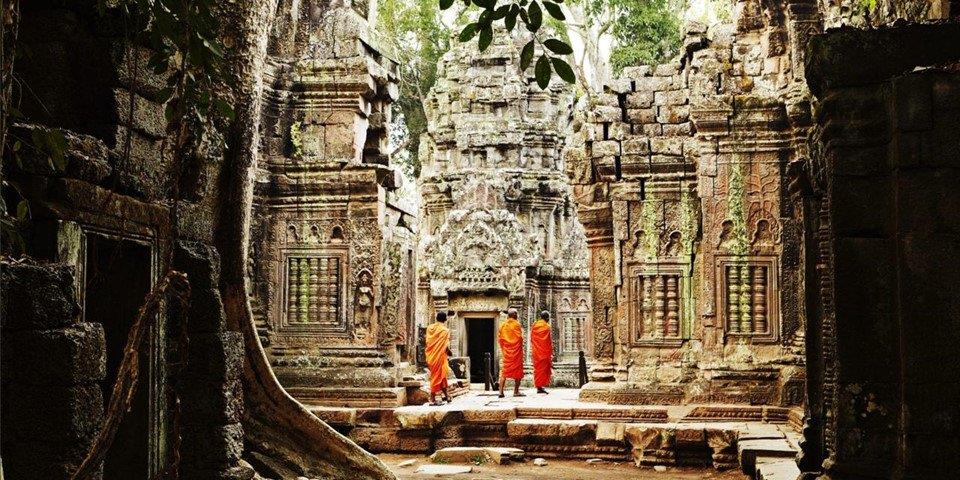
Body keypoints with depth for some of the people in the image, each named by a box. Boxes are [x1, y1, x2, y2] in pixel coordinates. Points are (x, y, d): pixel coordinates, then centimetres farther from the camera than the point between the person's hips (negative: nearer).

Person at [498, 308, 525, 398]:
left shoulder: (503, 325, 6)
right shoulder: (517, 324, -8)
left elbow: (499, 338, 6)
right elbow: (520, 337, -13)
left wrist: (503, 348, 14)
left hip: (506, 350, 4)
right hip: (516, 350, -4)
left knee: (504, 370, 4)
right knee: (517, 370, 5)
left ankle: (501, 391, -5)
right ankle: (516, 391, 4)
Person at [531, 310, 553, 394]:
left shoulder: (534, 325, 8)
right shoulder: (546, 327, -10)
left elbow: (531, 339, 11)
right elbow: (549, 341, -10)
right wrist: (551, 352, -4)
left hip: (535, 351, 6)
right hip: (544, 351, -6)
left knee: (537, 367, 10)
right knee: (543, 368, -2)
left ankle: (538, 386, 8)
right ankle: (541, 386, -6)